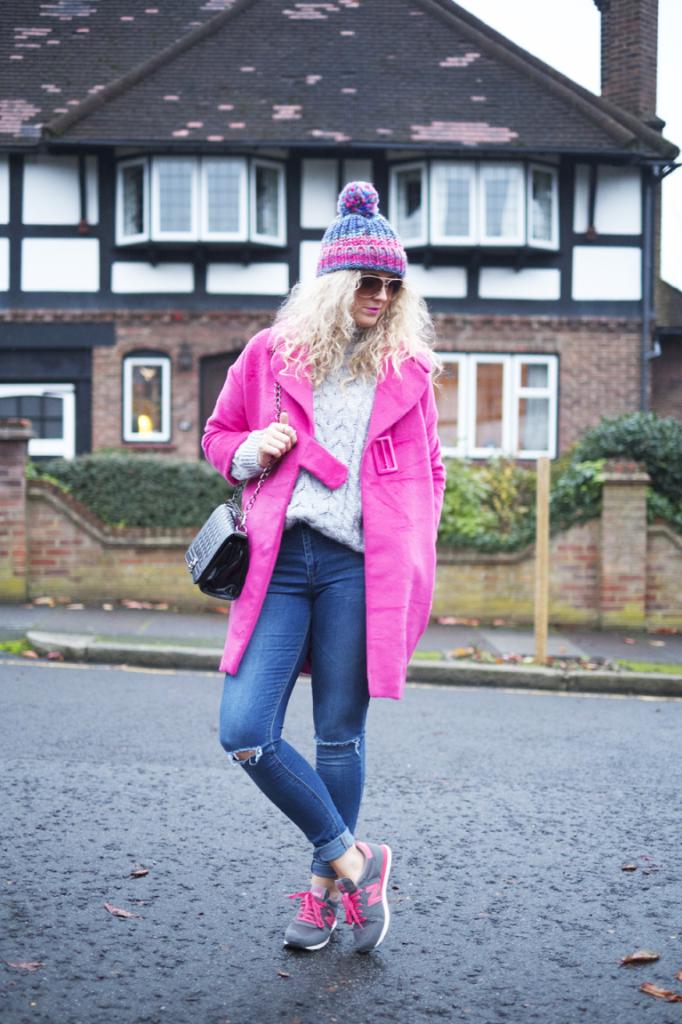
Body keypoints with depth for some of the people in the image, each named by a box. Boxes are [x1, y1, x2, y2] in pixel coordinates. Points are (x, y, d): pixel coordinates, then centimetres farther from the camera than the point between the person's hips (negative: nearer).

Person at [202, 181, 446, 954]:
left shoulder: (407, 369, 10)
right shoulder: (271, 354, 10)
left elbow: (427, 471, 19)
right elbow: (218, 436, 19)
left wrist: (413, 550, 6)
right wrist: (251, 450, -4)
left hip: (358, 567, -1)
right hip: (278, 562, 1)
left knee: (340, 737, 4)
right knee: (245, 733, -8)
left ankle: (325, 887, 23)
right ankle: (352, 858, 9)